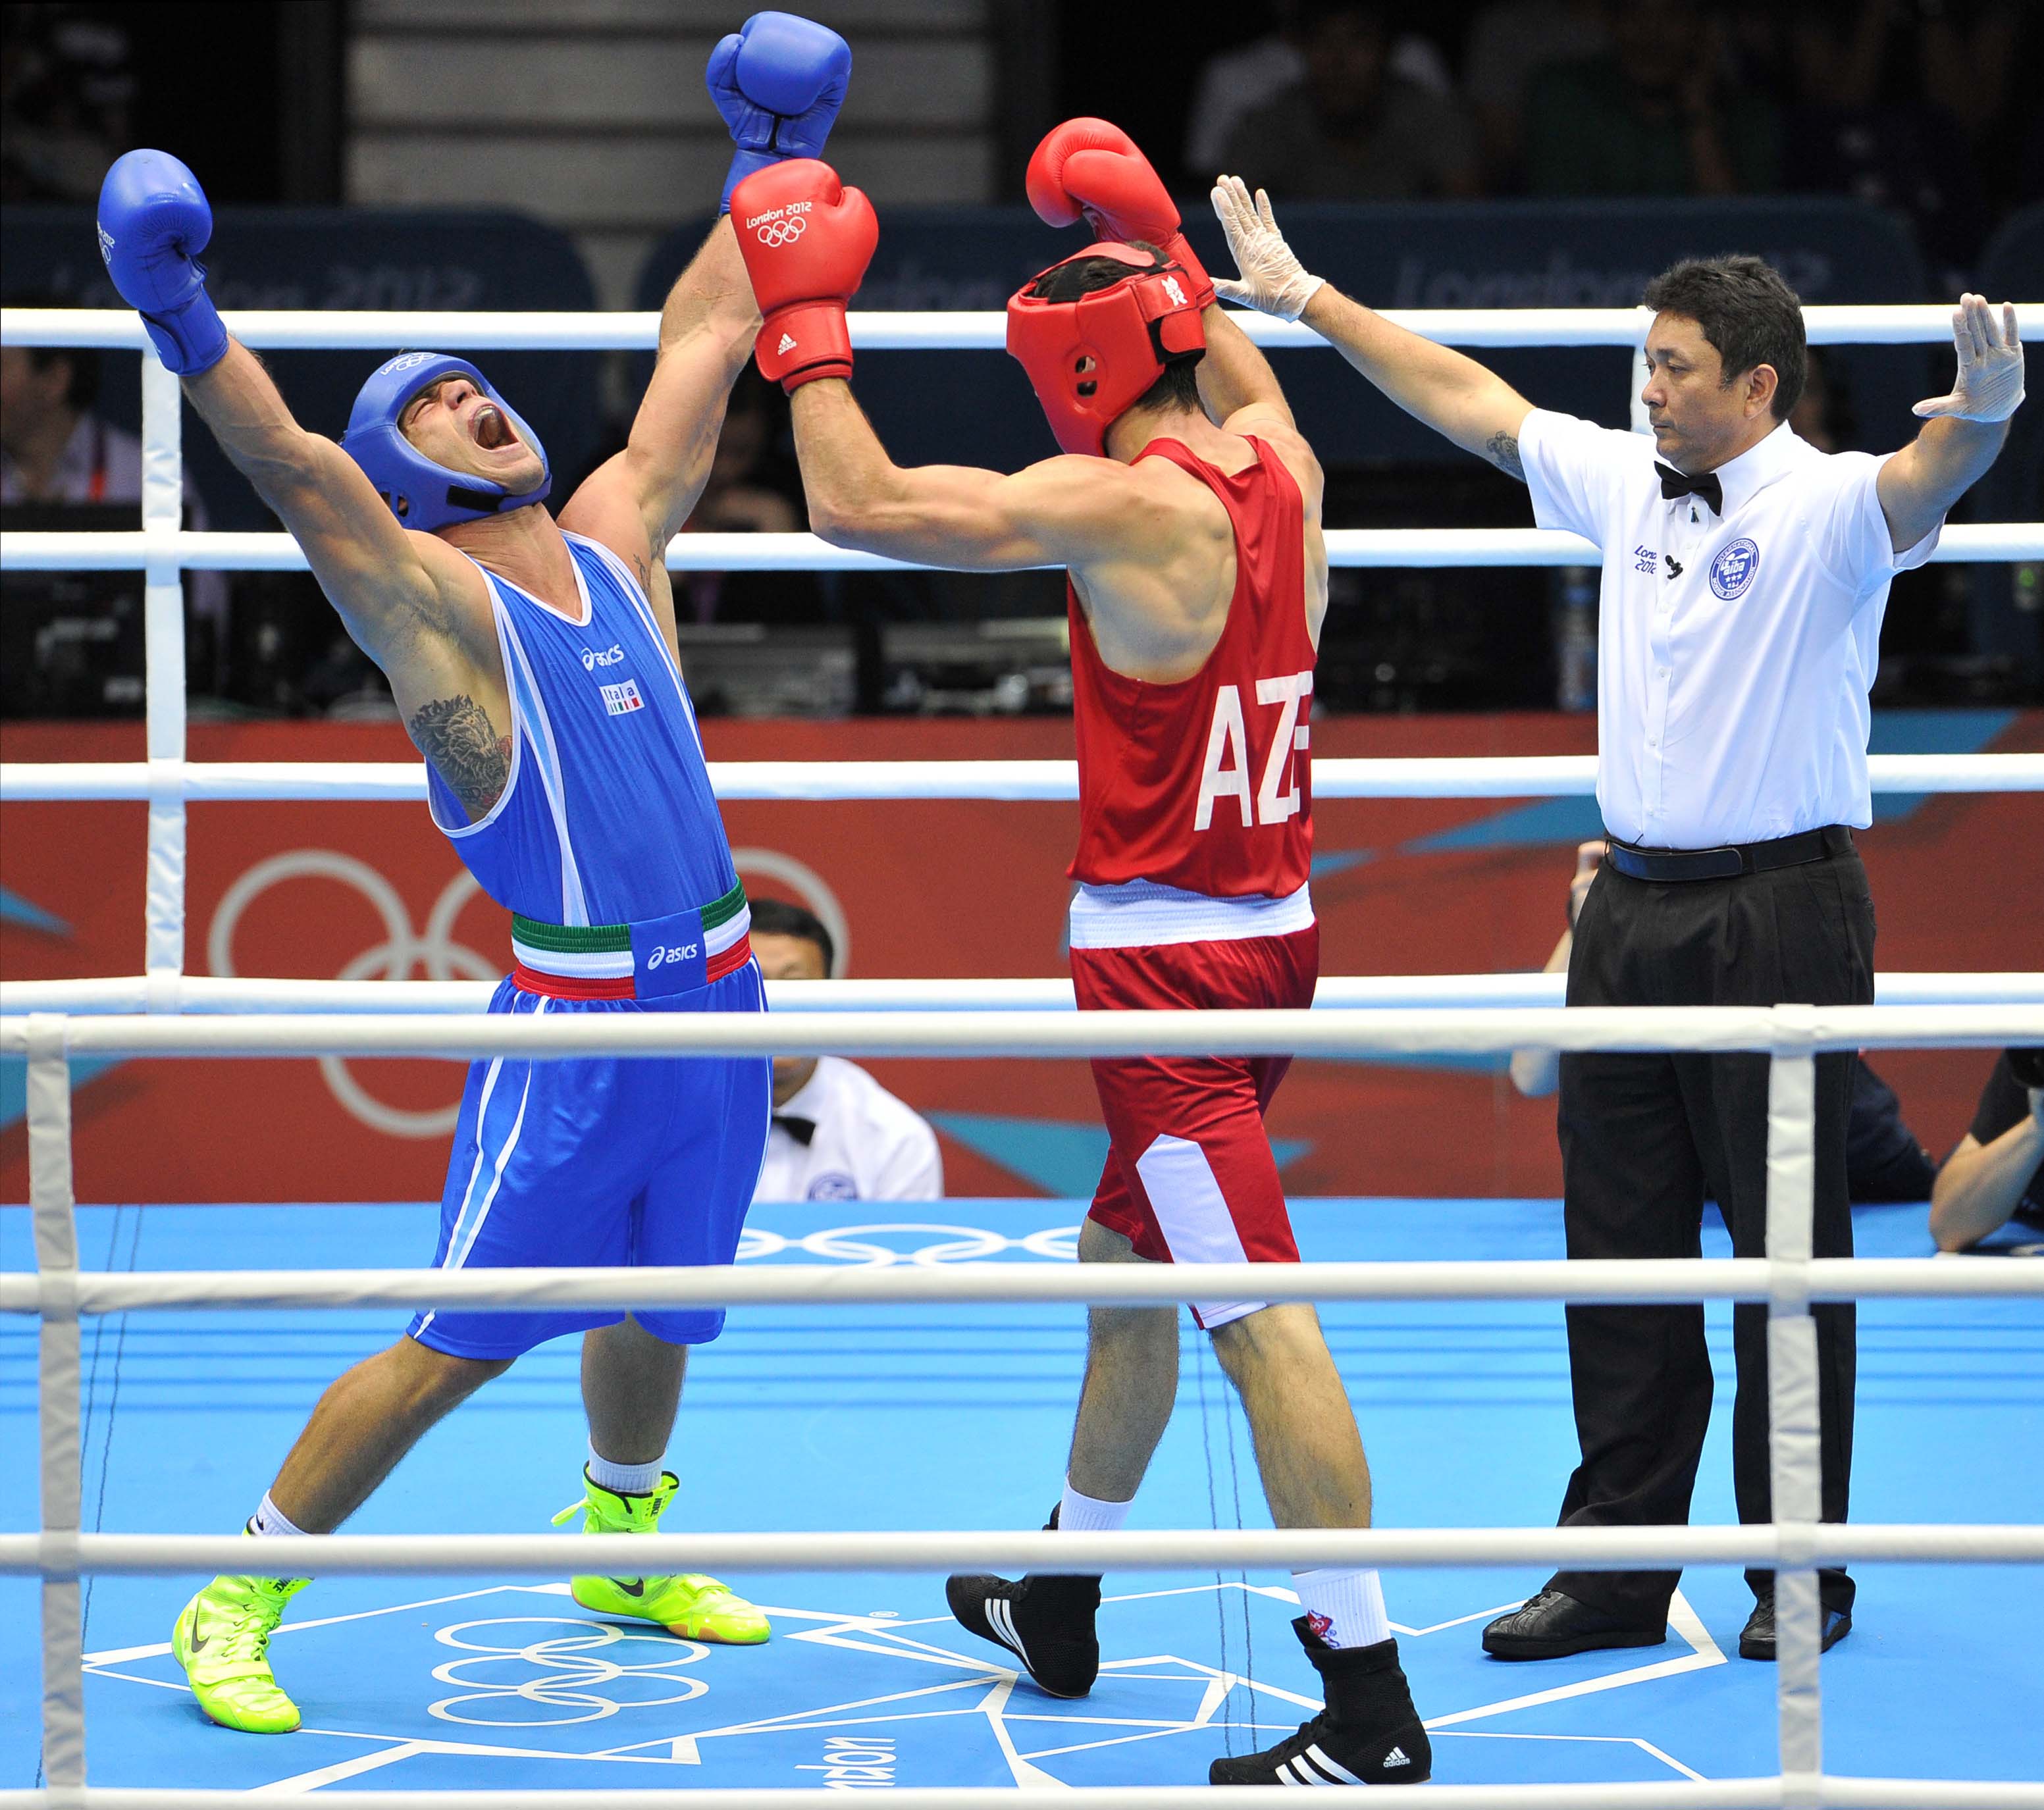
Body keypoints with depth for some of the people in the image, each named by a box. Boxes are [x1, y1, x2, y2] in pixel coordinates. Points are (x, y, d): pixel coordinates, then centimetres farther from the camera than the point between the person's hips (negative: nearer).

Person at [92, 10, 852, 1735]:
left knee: (656, 1311, 21)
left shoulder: (617, 537, 10)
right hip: (576, 1023, -6)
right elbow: (299, 477, -24)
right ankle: (237, 1604, 3)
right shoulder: (429, 601, -8)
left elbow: (702, 347, 19)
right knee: (457, 1345, -6)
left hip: (718, 1000, 6)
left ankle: (624, 1547, 44)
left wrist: (770, 169, 22)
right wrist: (190, 330, -39)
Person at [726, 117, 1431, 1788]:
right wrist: (1151, 236, 36)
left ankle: (1371, 1705, -13)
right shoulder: (1276, 465, 5)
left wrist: (806, 317, -6)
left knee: (1257, 1314, -11)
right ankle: (1061, 1601, 40)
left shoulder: (1123, 506, -18)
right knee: (1126, 1258, 24)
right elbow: (1240, 377, 32)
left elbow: (856, 504, -19)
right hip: (1267, 935, 9)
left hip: (1167, 954, -9)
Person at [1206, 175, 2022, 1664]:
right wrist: (1307, 298, 24)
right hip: (1635, 911, 7)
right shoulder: (1630, 483, 10)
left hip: (1780, 913, -7)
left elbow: (1931, 476, -31)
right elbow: (1470, 399, 20)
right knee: (1620, 1244, 8)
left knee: (1787, 1252, -1)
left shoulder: (1828, 508, -10)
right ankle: (1617, 1568, 14)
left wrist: (1983, 411, -54)